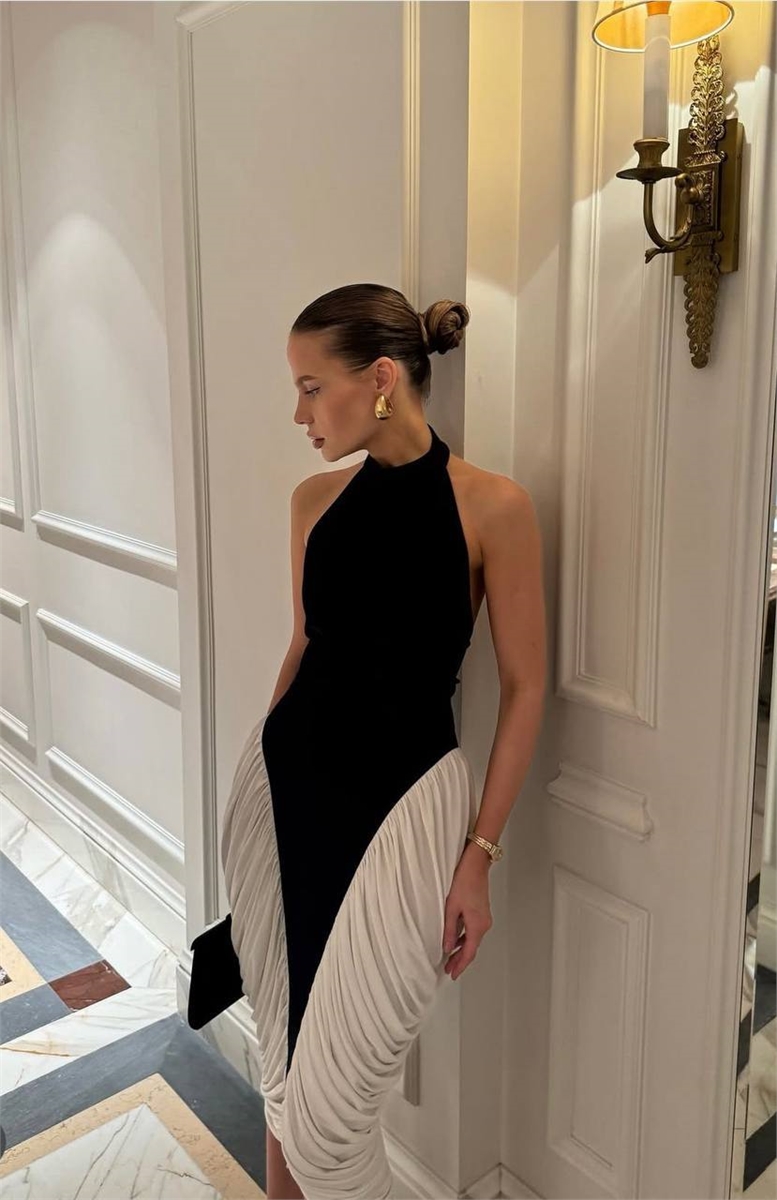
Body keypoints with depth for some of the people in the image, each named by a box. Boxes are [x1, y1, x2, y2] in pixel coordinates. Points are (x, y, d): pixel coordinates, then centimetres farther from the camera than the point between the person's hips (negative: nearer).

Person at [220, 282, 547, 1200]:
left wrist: (479, 855, -9)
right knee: (283, 1064, 17)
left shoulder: (491, 506, -11)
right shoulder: (314, 500, 3)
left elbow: (524, 687, -7)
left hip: (403, 796, -4)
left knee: (326, 1109, 1)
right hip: (283, 780, 5)